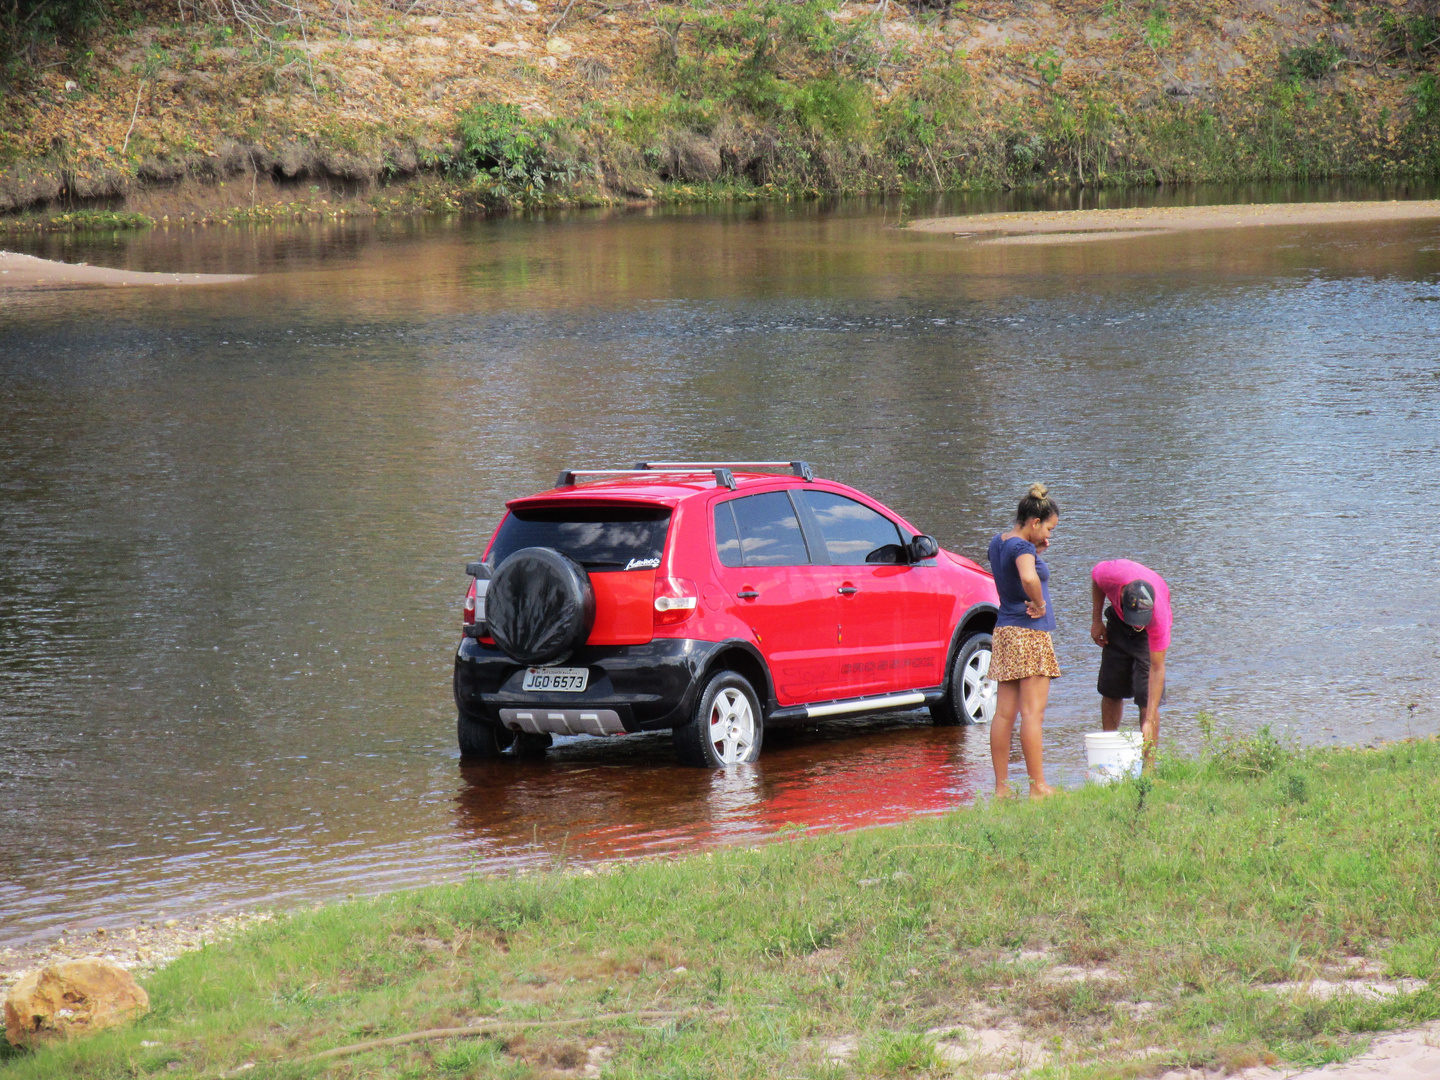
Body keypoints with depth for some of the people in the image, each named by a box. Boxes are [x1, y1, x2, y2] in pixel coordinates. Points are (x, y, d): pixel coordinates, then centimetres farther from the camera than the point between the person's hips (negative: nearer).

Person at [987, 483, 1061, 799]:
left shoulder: (998, 543, 11)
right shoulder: (1022, 547, -16)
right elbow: (1029, 578, -36)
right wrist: (1039, 604, -19)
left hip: (1004, 631, 9)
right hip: (1030, 632, -9)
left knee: (1004, 713, 7)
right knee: (1033, 713, -6)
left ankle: (1001, 786, 9)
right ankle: (1038, 788, -4)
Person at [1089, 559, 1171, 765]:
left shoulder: (1159, 617, -42)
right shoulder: (1112, 574, -38)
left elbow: (1157, 669, -36)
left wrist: (1150, 722, -39)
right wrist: (1096, 621, -5)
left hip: (1149, 634, -4)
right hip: (1117, 621, 4)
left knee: (1147, 699, -15)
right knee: (1110, 691, 8)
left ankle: (1148, 766, -12)